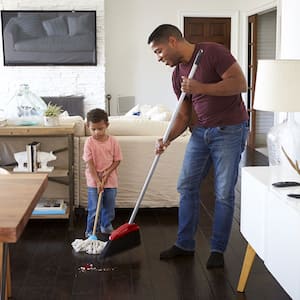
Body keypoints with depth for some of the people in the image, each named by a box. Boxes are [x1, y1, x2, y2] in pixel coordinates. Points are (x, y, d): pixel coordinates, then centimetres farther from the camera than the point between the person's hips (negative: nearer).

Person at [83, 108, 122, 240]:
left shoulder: (113, 141, -6)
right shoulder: (89, 143, -11)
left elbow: (117, 160, -1)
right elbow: (90, 164, -13)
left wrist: (107, 172, -15)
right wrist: (98, 181, -18)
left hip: (110, 179, 2)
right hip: (93, 181, -2)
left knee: (109, 207, 14)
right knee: (94, 209, 1)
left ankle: (106, 228, 34)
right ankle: (91, 232, 15)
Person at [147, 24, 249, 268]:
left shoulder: (213, 52, -13)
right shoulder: (178, 74, 8)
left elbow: (240, 83, -20)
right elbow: (184, 115, 9)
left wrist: (201, 88, -25)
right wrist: (168, 139, -8)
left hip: (229, 131, -7)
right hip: (200, 131, 7)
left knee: (224, 193, -2)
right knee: (187, 186, 7)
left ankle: (218, 250, 12)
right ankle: (185, 244, 20)